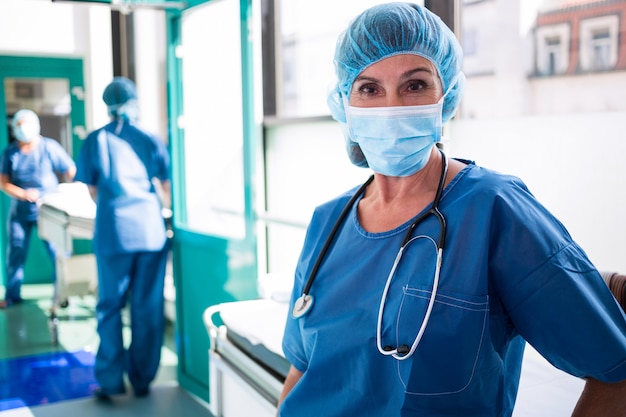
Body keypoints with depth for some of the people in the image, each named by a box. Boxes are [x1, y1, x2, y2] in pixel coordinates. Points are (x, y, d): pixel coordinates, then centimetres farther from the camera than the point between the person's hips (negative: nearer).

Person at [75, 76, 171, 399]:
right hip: (151, 230, 1)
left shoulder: (95, 140, 5)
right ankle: (143, 380, 15)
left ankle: (110, 382, 10)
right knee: (148, 309, 7)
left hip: (113, 232, -1)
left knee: (110, 306, 8)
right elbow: (168, 186, 10)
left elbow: (93, 191, 11)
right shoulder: (151, 140, 7)